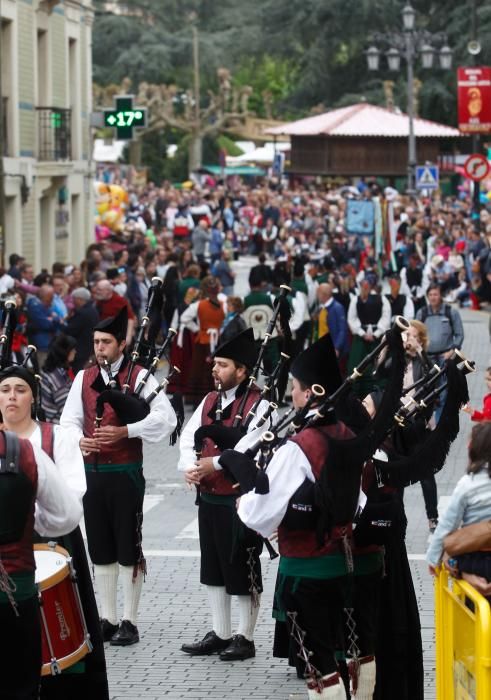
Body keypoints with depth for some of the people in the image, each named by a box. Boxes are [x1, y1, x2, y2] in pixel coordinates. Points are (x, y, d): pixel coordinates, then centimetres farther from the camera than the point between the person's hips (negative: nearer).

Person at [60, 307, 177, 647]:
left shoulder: (139, 377, -5)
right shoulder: (83, 378, 10)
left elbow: (166, 418, -15)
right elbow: (70, 418, 5)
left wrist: (124, 431, -25)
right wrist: (79, 439, -17)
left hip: (126, 474, -5)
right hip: (91, 472, 5)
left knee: (128, 549, 0)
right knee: (100, 548, 10)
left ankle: (130, 622, 6)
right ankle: (108, 619, 19)